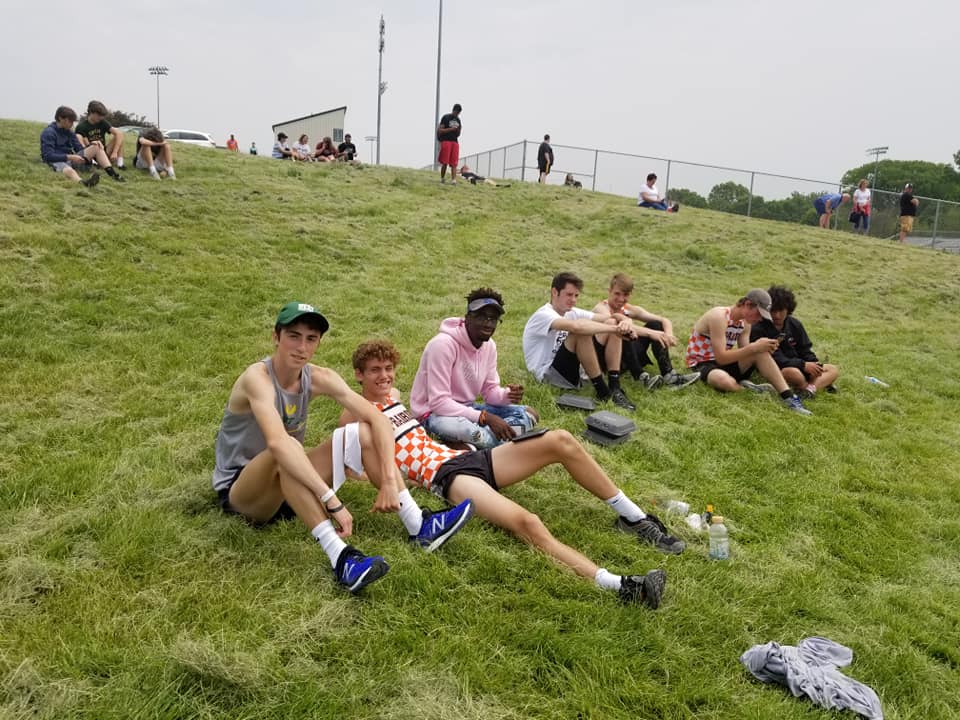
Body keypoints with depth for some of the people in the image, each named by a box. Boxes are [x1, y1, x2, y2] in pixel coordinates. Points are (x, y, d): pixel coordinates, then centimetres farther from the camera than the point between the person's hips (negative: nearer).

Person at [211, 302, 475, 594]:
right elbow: (277, 442, -44)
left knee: (361, 433, -11)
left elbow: (377, 419, -12)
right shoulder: (258, 377, -26)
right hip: (239, 491, -6)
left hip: (287, 486, 6)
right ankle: (340, 557, -44)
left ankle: (419, 526, -16)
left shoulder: (317, 378, -7)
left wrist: (390, 480, -26)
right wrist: (332, 500, -50)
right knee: (283, 452, -38)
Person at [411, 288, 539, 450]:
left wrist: (507, 395, -18)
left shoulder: (489, 345, 1)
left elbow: (490, 390, 7)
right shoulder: (444, 344, -23)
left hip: (466, 409, 8)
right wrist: (485, 417, -30)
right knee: (461, 428, -43)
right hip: (435, 413, -8)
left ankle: (467, 445, -18)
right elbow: (438, 402, -27)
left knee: (528, 415, -5)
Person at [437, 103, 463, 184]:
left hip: (455, 142, 5)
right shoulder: (446, 117, 1)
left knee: (454, 163, -6)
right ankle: (442, 178, 10)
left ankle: (453, 180, -13)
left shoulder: (458, 120, 17)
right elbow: (440, 131, -5)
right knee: (445, 162, -6)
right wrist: (451, 129, -15)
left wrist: (459, 130, -1)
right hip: (446, 141, -5)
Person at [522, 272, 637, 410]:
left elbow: (609, 318, 0)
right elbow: (576, 326, -38)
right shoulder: (543, 315, -18)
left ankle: (615, 388, -12)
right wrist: (614, 328, -32)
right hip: (548, 375, -8)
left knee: (612, 322, -1)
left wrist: (625, 322, -23)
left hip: (573, 370, 8)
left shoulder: (571, 312, 8)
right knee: (582, 333, -31)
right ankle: (602, 391, -19)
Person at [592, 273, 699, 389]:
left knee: (654, 325, -7)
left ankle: (668, 374, -18)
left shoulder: (630, 309, 3)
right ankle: (641, 376, -32)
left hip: (629, 359, 7)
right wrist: (650, 333, -46)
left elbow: (664, 320, -1)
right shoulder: (602, 308, -15)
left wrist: (668, 335, -25)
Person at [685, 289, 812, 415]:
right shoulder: (719, 317, -24)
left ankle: (788, 397, -19)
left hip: (724, 362, 8)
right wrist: (754, 347, -29)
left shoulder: (745, 322, 3)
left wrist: (761, 347, -20)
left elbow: (744, 352, 0)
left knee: (762, 353, -18)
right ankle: (744, 387, -10)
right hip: (702, 364, -7)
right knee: (727, 382, -42)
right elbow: (721, 358, -28)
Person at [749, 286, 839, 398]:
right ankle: (821, 384, -9)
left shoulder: (795, 325, 8)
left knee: (833, 370, -2)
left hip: (797, 366, 8)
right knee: (793, 373, -38)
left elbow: (805, 351, 9)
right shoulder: (758, 330, -14)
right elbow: (774, 359, -21)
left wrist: (814, 364, -13)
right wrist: (803, 365, -26)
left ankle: (811, 388, -30)